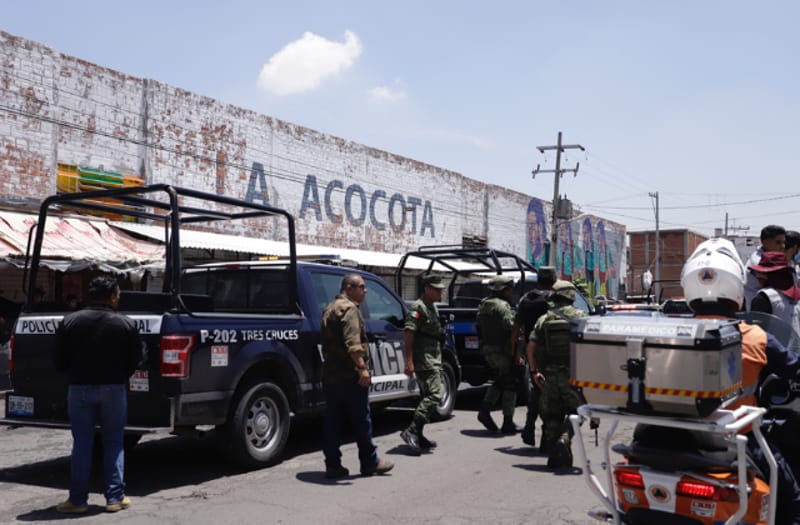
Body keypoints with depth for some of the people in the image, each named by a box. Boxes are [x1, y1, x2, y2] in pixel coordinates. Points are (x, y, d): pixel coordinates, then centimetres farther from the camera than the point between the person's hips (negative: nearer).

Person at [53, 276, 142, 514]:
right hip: (113, 389, -1)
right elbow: (135, 360, -2)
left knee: (81, 444, 9)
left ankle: (78, 499, 12)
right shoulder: (126, 324, -6)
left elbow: (60, 360, 1)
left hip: (79, 389, 1)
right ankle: (115, 497, 10)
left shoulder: (70, 321, -2)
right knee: (114, 444, 9)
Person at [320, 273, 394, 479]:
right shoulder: (349, 308, -12)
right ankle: (370, 463, 11)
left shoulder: (330, 309, 19)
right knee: (361, 420, 2)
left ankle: (333, 466, 10)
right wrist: (362, 367, -28)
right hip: (350, 376, -9)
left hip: (329, 374, 9)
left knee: (332, 421, 8)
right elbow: (352, 343, -24)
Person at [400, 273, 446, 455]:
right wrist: (409, 361, -25)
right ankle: (412, 431, -17)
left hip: (433, 359, 10)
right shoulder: (418, 308, -12)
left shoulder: (432, 307, 18)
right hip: (424, 360, -10)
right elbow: (408, 334, -20)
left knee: (427, 397, 12)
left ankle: (418, 437, 17)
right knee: (434, 396, -16)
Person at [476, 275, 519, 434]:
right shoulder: (502, 306, -15)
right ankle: (508, 423, 3)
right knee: (510, 385, 1)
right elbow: (510, 327, -27)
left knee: (499, 381, 22)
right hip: (502, 350, -9)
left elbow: (479, 329, 18)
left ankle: (484, 409, 7)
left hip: (488, 350, 9)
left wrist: (482, 346, 22)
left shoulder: (483, 305, 14)